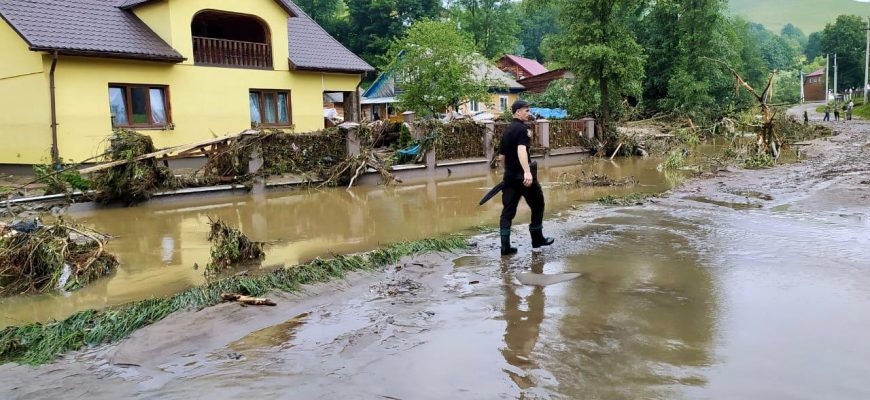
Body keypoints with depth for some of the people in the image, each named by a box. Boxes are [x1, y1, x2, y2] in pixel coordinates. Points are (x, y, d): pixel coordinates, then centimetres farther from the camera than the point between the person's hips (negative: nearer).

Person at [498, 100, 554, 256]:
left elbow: (501, 156, 22)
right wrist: (527, 171, -39)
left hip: (509, 176, 8)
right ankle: (537, 239, 20)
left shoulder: (507, 131, 15)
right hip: (522, 176, -8)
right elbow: (521, 150, -28)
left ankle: (505, 246, -1)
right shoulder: (522, 129, -11)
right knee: (537, 204, 11)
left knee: (508, 210, 4)